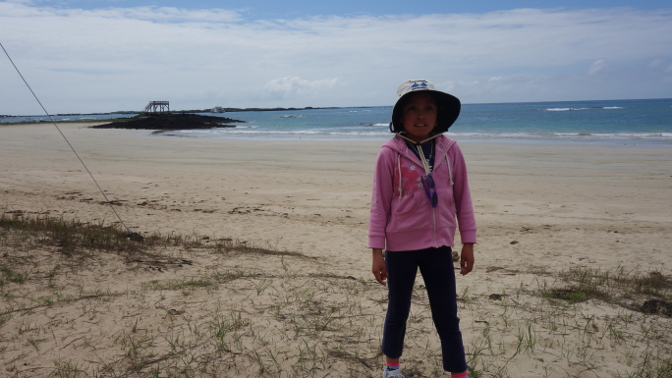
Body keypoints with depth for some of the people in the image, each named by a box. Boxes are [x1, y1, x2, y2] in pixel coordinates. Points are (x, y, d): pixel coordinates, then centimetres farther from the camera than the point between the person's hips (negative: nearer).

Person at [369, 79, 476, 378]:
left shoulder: (450, 150, -3)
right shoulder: (390, 154, -10)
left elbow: (462, 198, 4)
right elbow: (379, 204, -7)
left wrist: (468, 243, 5)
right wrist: (377, 251, -7)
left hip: (439, 246, 2)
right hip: (400, 246, -1)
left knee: (447, 315, 10)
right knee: (398, 311, 16)